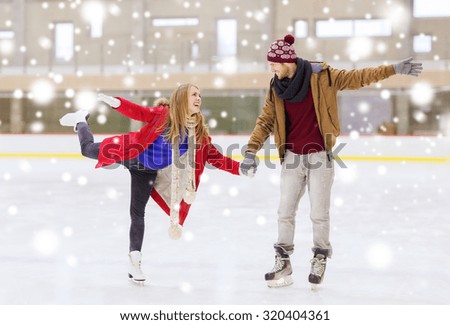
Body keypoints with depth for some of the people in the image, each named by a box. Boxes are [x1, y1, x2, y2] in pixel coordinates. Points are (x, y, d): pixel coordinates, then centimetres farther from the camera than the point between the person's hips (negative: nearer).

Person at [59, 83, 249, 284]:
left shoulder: (199, 132, -12)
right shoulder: (164, 114, -21)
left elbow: (214, 156, -10)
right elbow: (139, 112, -22)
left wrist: (238, 168, -21)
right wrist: (117, 102, -39)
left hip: (149, 172, 2)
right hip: (131, 154, -2)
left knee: (138, 213, 1)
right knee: (88, 149, 12)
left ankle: (134, 260, 10)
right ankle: (81, 121, 45)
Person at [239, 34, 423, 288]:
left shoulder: (321, 77, -10)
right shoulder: (276, 88, 1)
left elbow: (358, 78, -8)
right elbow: (265, 121, 3)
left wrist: (394, 69, -14)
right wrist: (251, 151, -7)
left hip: (319, 156, -4)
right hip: (292, 157, 4)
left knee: (319, 214, 3)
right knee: (285, 212, 7)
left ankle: (320, 259, 24)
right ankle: (283, 263, 19)